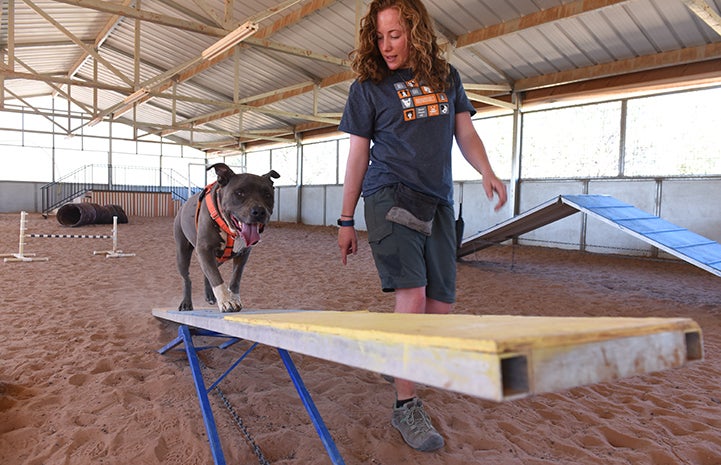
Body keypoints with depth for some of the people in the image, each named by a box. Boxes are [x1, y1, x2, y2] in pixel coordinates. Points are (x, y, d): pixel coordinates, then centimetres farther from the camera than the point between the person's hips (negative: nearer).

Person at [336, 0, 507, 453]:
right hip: (390, 198, -4)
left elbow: (465, 132, 14)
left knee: (443, 302, 5)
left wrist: (488, 172, -7)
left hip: (438, 201, 5)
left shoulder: (446, 76, 13)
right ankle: (406, 406, 0)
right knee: (413, 296, -15)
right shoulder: (369, 86, 3)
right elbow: (358, 154, 4)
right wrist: (346, 220, 3)